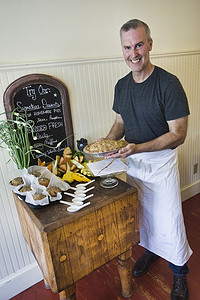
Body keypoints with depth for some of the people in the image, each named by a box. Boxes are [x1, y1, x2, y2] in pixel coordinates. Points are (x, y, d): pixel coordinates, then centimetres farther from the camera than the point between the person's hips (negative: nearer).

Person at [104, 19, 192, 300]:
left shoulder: (168, 84, -18)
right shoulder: (122, 85, 1)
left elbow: (178, 134, -19)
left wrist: (137, 148, -29)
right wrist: (109, 141, -9)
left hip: (161, 162, -5)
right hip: (133, 161, 6)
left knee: (168, 221, 7)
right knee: (142, 213, 22)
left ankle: (179, 272, 36)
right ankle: (150, 250, 51)